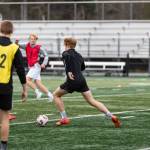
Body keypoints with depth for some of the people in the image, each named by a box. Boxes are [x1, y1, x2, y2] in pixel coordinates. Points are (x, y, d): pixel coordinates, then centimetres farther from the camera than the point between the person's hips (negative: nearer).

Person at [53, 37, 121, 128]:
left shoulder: (66, 53, 2)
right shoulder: (79, 55, 20)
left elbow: (68, 56, -25)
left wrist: (68, 71, -24)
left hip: (72, 81, -5)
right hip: (82, 80, 6)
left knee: (56, 95, 15)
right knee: (91, 101, 5)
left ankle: (64, 118, 9)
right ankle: (111, 116, -10)